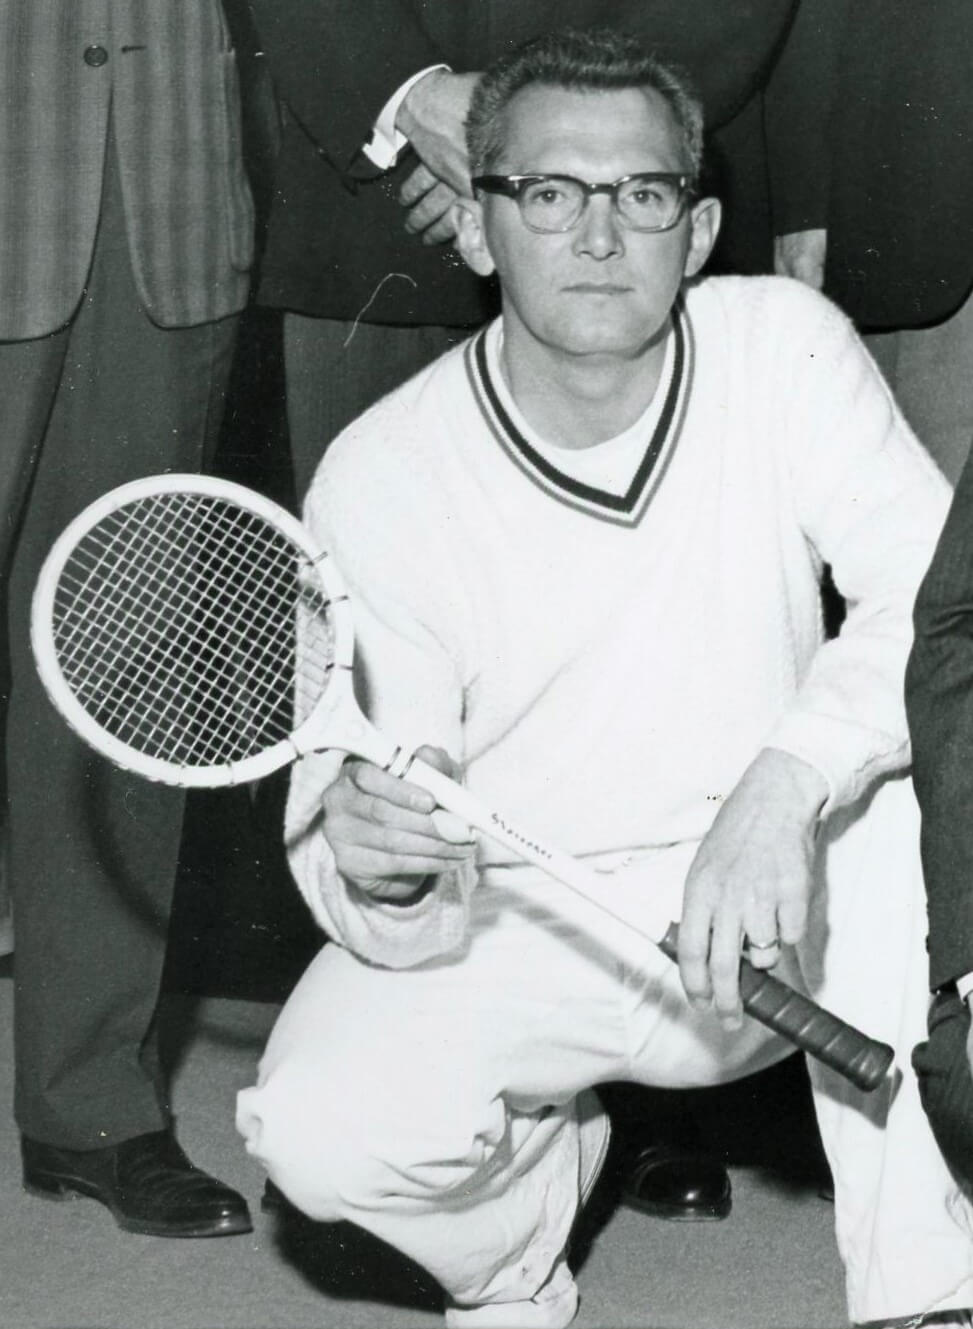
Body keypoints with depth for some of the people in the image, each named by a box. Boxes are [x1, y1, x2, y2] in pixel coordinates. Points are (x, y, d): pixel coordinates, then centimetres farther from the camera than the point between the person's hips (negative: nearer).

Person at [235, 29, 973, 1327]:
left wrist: (790, 782, -41)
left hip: (775, 923, 1)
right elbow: (393, 917, -14)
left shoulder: (784, 349, -11)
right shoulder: (380, 477, -14)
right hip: (512, 928, 0)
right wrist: (379, 867, -39)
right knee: (324, 1128, -27)